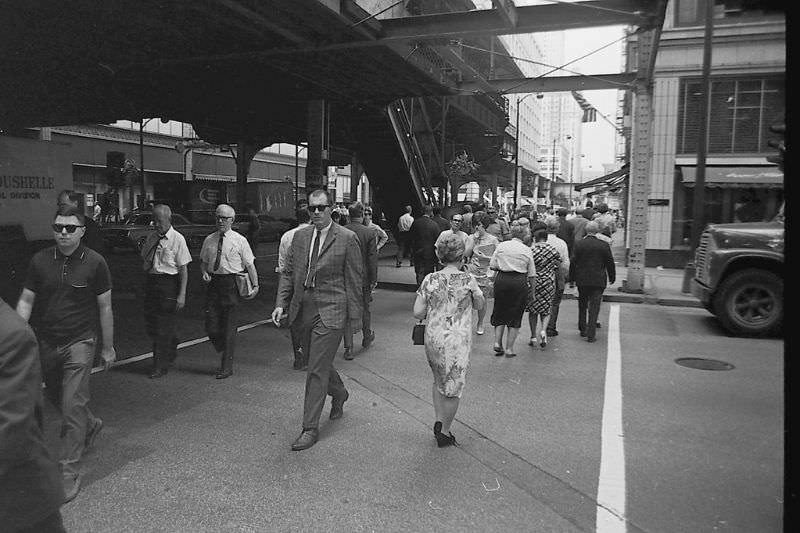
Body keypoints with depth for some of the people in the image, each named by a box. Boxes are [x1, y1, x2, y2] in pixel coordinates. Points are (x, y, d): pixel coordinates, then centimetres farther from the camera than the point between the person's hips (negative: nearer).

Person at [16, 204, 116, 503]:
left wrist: (108, 347, 1)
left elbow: (105, 308, -3)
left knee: (73, 407, -6)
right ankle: (90, 425, 49)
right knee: (56, 398, 20)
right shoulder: (40, 261, -2)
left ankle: (69, 472, 5)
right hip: (45, 342, 4)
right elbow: (26, 301, 4)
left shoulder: (94, 263, -10)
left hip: (78, 344, -4)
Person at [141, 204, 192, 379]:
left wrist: (182, 295, -13)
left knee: (164, 327, 1)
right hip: (150, 282, 6)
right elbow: (144, 259, 19)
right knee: (150, 324, 11)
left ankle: (160, 366, 14)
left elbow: (183, 269, -10)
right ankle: (171, 345, 40)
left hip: (168, 283, -6)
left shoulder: (178, 239, -9)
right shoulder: (151, 238, 8)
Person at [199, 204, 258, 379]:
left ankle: (227, 367, 12)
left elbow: (249, 264, -1)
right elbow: (203, 261, 20)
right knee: (211, 326, 1)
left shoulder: (239, 240, 0)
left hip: (231, 284, -3)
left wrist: (255, 285, -10)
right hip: (213, 283, 3)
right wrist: (204, 272, -2)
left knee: (229, 327, 2)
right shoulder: (209, 240, 10)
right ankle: (224, 356, 28)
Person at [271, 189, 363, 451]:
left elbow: (354, 281, -5)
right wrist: (280, 303, 0)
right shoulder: (300, 236, 9)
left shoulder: (347, 239, -7)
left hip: (330, 311, -6)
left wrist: (355, 317, -5)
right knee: (319, 361, 21)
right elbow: (288, 272, 11)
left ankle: (310, 428, 7)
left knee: (317, 369, -5)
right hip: (304, 309, 6)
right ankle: (339, 393, 49)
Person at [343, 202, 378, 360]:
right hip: (363, 277, -1)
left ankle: (348, 348, 3)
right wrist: (374, 279, -3)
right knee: (364, 308, 18)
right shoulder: (369, 233, -10)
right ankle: (367, 337, 39)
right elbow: (372, 259, -10)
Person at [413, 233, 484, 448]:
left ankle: (439, 420, 20)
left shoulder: (430, 280, -4)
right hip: (457, 340, -3)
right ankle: (444, 432, 22)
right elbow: (480, 305, 6)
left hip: (433, 339, 3)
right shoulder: (467, 280, -9)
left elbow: (417, 313, -5)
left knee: (439, 380, 26)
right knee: (453, 386, 12)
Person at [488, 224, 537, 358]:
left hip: (501, 280, 1)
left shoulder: (501, 246, 4)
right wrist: (532, 290, 14)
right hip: (519, 282, -1)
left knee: (500, 313, 17)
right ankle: (509, 348, 10)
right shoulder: (527, 250, 3)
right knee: (515, 315, 9)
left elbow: (492, 266, 3)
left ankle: (497, 342, 7)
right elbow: (532, 274, 4)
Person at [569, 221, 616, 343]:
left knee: (582, 306, 18)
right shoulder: (604, 245, -6)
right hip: (598, 281, -1)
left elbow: (573, 262, -3)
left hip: (582, 280, 1)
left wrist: (572, 277, 11)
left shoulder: (579, 245, -6)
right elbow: (610, 263, 0)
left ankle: (582, 330, 28)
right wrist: (612, 277, 14)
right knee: (594, 307, 2)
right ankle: (590, 334, -1)